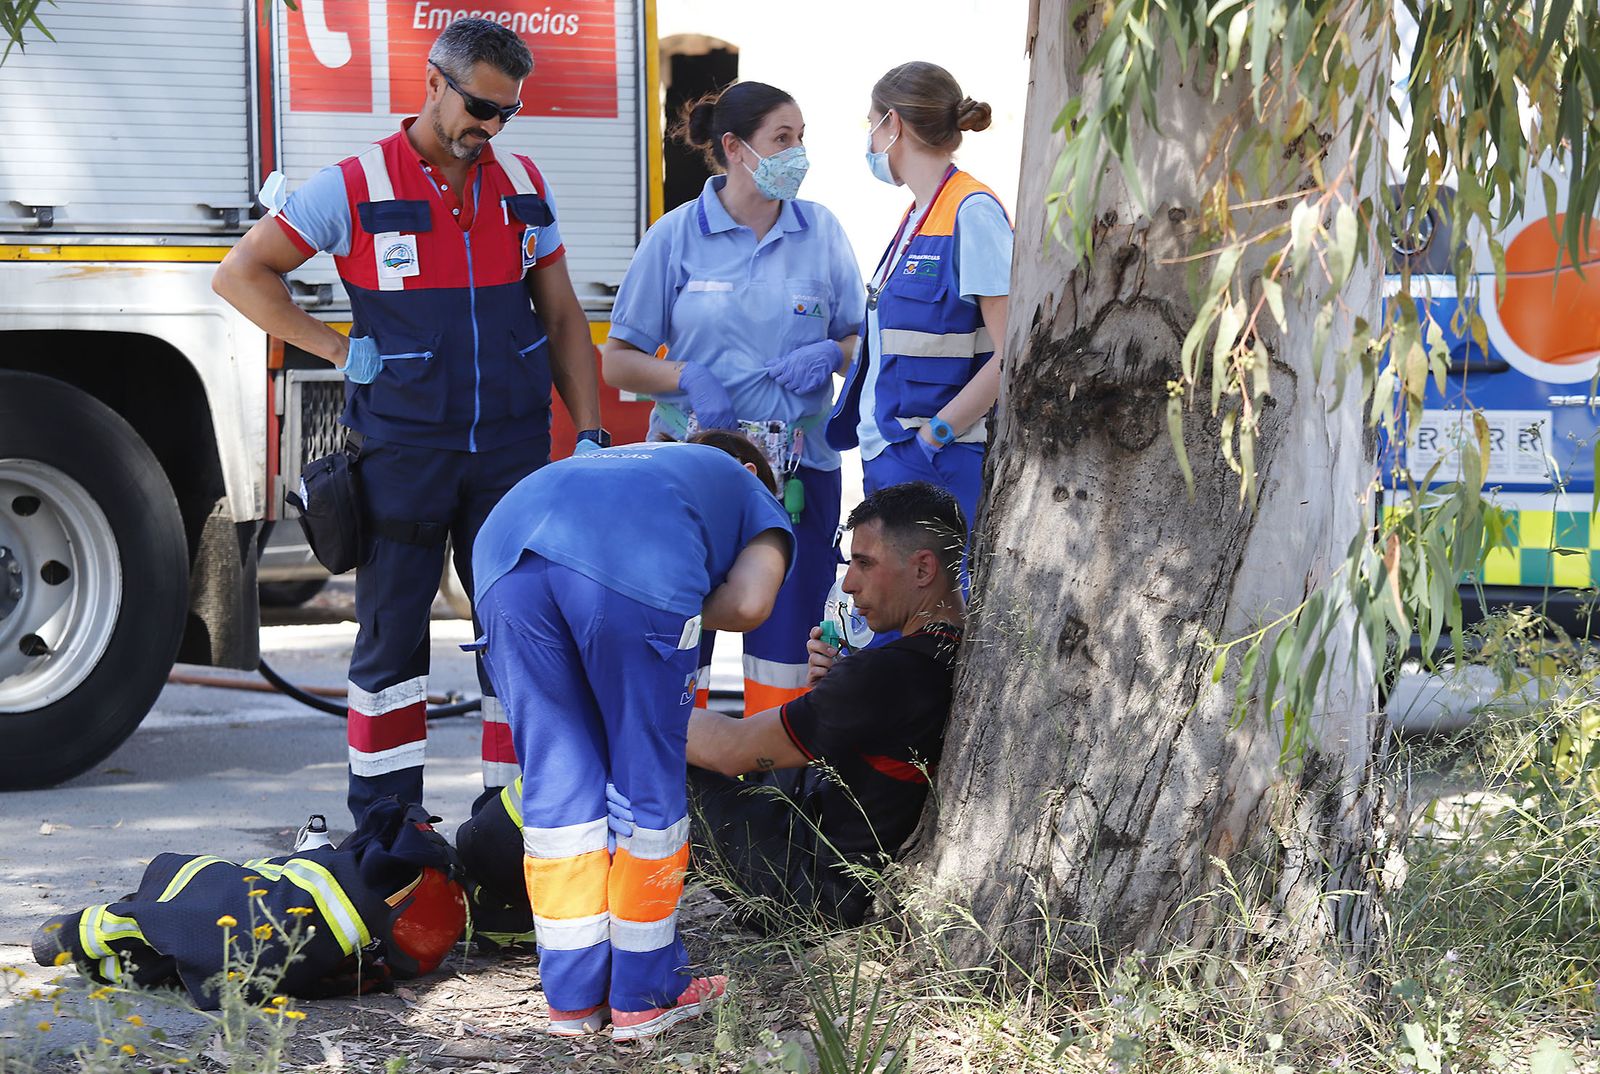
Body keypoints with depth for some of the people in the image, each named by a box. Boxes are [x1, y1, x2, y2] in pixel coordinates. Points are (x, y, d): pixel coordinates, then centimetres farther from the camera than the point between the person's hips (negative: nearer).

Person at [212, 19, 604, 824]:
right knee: (391, 631, 4)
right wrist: (338, 351, -8)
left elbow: (562, 317, 11)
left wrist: (589, 435, 3)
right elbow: (241, 273, -2)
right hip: (402, 449, -3)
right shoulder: (356, 187, -5)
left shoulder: (525, 186, 8)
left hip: (512, 451, 3)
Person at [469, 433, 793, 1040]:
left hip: (507, 550, 5)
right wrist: (677, 616, 27)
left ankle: (575, 998, 20)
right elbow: (748, 604, 13)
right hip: (634, 568, -5)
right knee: (649, 776, 11)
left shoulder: (618, 459, 47)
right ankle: (644, 996, 19)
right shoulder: (753, 494, 35)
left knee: (556, 775, 14)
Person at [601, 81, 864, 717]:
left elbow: (859, 337, 14)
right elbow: (617, 360, 2)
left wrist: (831, 354, -8)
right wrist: (688, 378, -16)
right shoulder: (676, 236, 1)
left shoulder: (821, 232, 7)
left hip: (798, 464, 2)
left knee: (788, 634, 0)